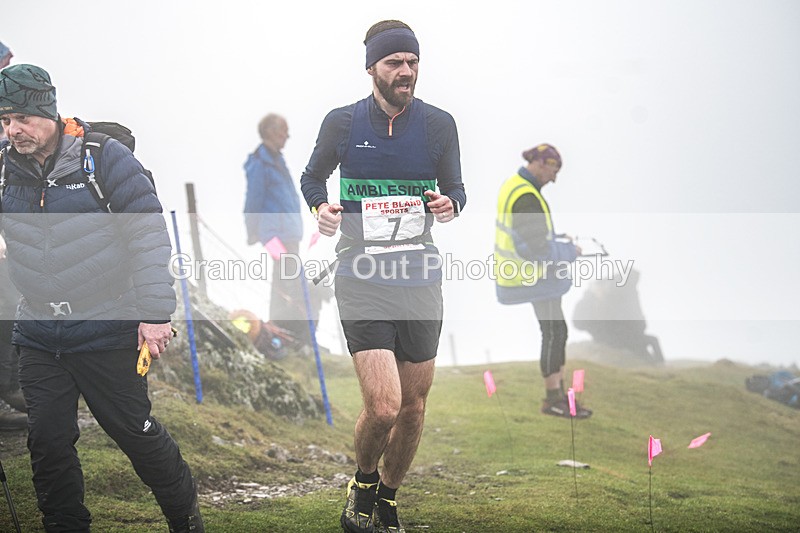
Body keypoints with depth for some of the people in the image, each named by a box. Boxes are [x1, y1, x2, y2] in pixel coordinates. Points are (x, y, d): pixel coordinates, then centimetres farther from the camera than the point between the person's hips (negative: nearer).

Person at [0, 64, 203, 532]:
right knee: (48, 442, 4)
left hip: (107, 332, -4)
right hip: (39, 336, 4)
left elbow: (150, 234, -9)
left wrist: (155, 313, -12)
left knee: (135, 430, 5)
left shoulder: (105, 158, -10)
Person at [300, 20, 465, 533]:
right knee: (383, 407, -15)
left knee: (413, 405, 9)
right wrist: (321, 206, -6)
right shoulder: (342, 122, -1)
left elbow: (456, 187, 12)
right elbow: (313, 176, 16)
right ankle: (364, 481, 17)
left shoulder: (438, 124, 2)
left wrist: (450, 203, -11)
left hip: (421, 278, 3)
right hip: (362, 280, -3)